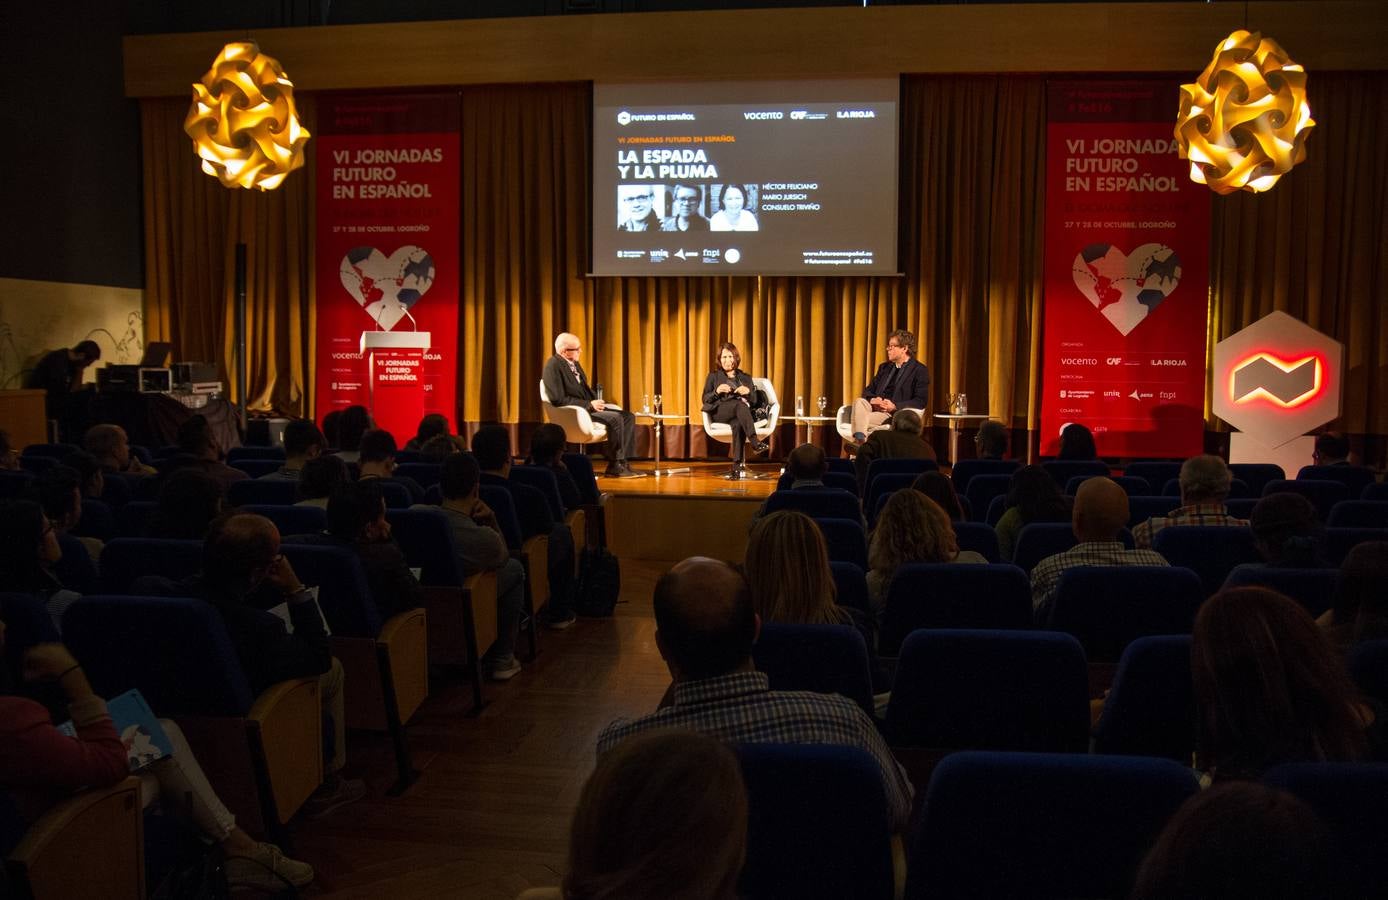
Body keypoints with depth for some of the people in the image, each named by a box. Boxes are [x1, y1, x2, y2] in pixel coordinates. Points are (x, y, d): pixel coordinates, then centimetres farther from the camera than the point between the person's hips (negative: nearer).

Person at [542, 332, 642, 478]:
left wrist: (596, 402, 3)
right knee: (615, 419, -27)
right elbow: (559, 399, -21)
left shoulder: (574, 363, 15)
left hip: (589, 406, 10)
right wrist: (589, 405, -19)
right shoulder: (553, 366, -15)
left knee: (628, 417, -4)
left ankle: (621, 463, -8)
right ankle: (615, 466, -17)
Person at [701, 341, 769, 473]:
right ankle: (755, 442, -51)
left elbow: (754, 400, 15)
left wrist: (748, 392, -7)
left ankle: (738, 463, -46)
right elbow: (705, 399, 8)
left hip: (740, 412, 1)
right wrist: (717, 391, -11)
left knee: (738, 424, -39)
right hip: (719, 413, -1)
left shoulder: (745, 378, 22)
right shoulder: (713, 376, 17)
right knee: (740, 404, -37)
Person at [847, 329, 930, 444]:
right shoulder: (884, 367, 24)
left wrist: (895, 406, -18)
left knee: (863, 420, -32)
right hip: (875, 407, 5)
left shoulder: (920, 370, 3)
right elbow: (868, 390, 21)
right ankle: (859, 439, -45)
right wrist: (872, 400, -5)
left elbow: (921, 401, -6)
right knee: (859, 401, -30)